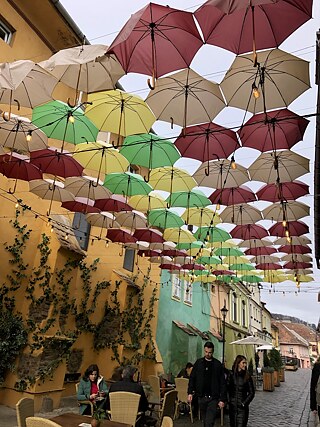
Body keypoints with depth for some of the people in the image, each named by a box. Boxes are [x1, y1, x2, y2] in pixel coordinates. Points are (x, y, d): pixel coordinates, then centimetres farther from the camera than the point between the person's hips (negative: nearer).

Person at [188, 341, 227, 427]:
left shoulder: (218, 364, -3)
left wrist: (222, 399, -6)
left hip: (213, 398, -3)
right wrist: (190, 392, -2)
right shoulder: (198, 363, 3)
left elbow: (222, 383, -2)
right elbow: (192, 378, 6)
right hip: (201, 397, 3)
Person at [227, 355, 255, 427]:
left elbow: (251, 392, 2)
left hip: (242, 407, -2)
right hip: (232, 406, 2)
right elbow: (227, 388, 4)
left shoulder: (247, 376, -2)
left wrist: (244, 403, -3)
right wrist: (228, 401, -2)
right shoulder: (231, 374, 0)